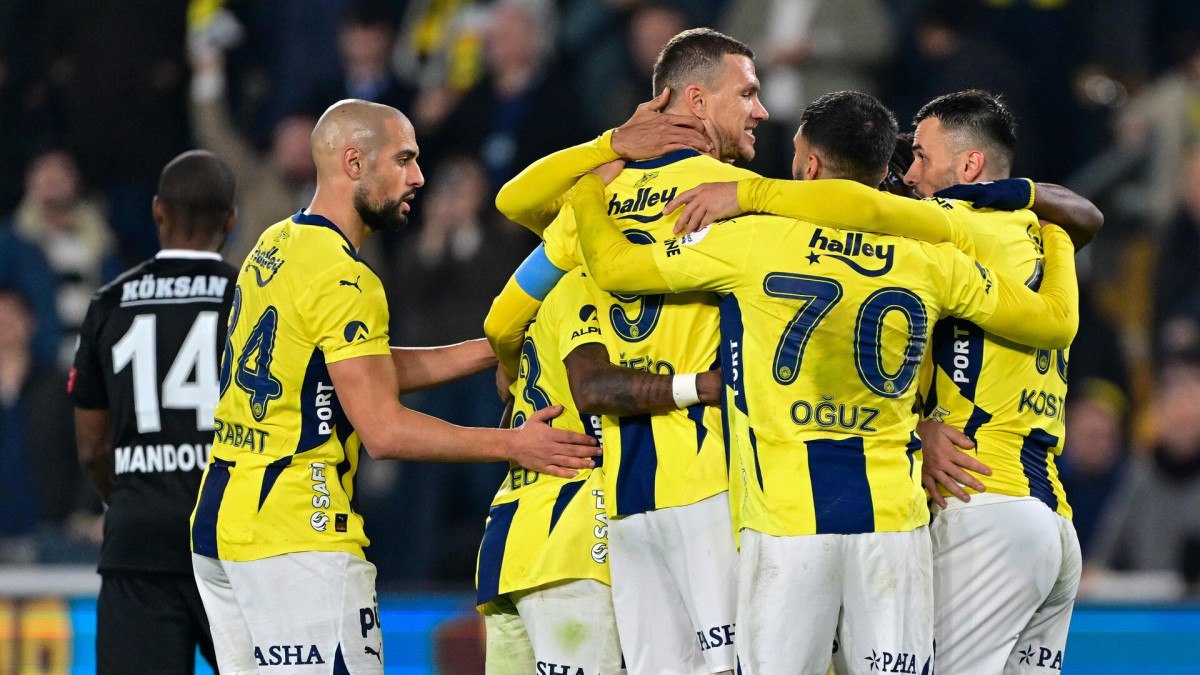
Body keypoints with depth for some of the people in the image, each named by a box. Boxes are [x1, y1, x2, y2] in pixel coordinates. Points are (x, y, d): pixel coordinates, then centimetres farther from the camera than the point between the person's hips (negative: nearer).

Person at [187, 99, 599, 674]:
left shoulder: (272, 248, 14)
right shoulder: (344, 281, -14)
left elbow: (372, 373, 19)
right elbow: (383, 430, -17)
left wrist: (494, 350, 15)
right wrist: (513, 445, -11)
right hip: (297, 540, -9)